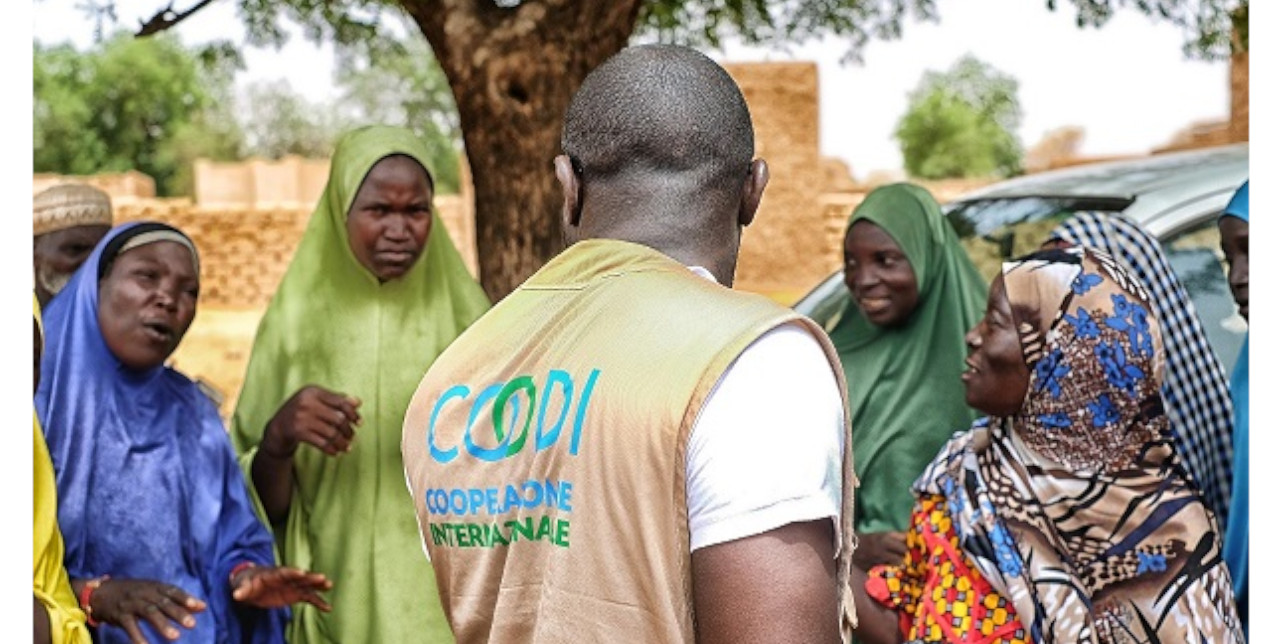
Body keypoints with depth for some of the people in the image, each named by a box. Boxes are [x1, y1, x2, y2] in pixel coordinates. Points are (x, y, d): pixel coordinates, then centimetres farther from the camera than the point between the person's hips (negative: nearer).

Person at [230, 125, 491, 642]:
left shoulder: (466, 316, 0)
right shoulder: (298, 323, -3)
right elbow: (261, 504, -2)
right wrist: (278, 437, -21)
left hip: (448, 599, 0)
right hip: (340, 600, 0)